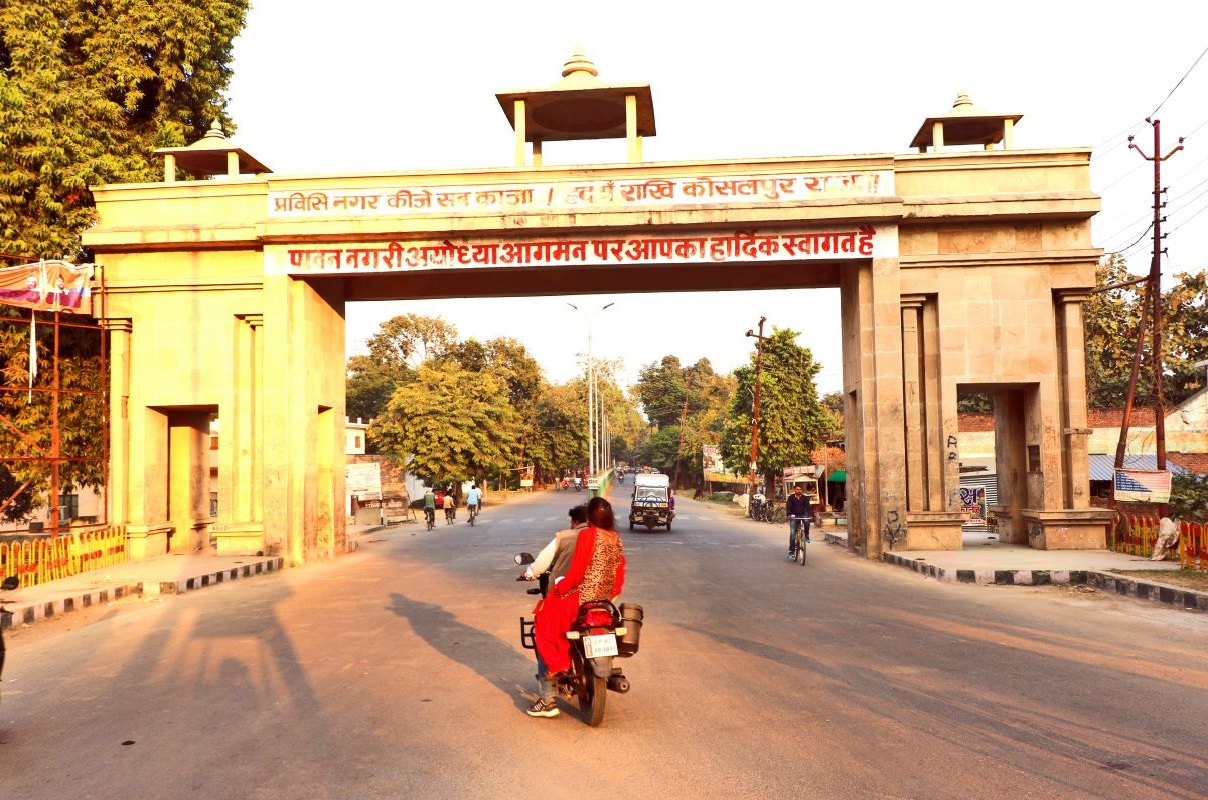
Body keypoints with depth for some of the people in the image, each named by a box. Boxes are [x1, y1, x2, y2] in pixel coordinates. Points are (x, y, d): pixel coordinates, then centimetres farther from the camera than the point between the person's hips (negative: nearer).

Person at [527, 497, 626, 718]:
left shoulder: (587, 535, -13)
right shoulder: (617, 539, 7)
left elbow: (575, 573, -16)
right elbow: (619, 577, 10)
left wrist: (557, 591, -2)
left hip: (581, 597, -8)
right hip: (605, 600, 8)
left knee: (543, 628, 10)